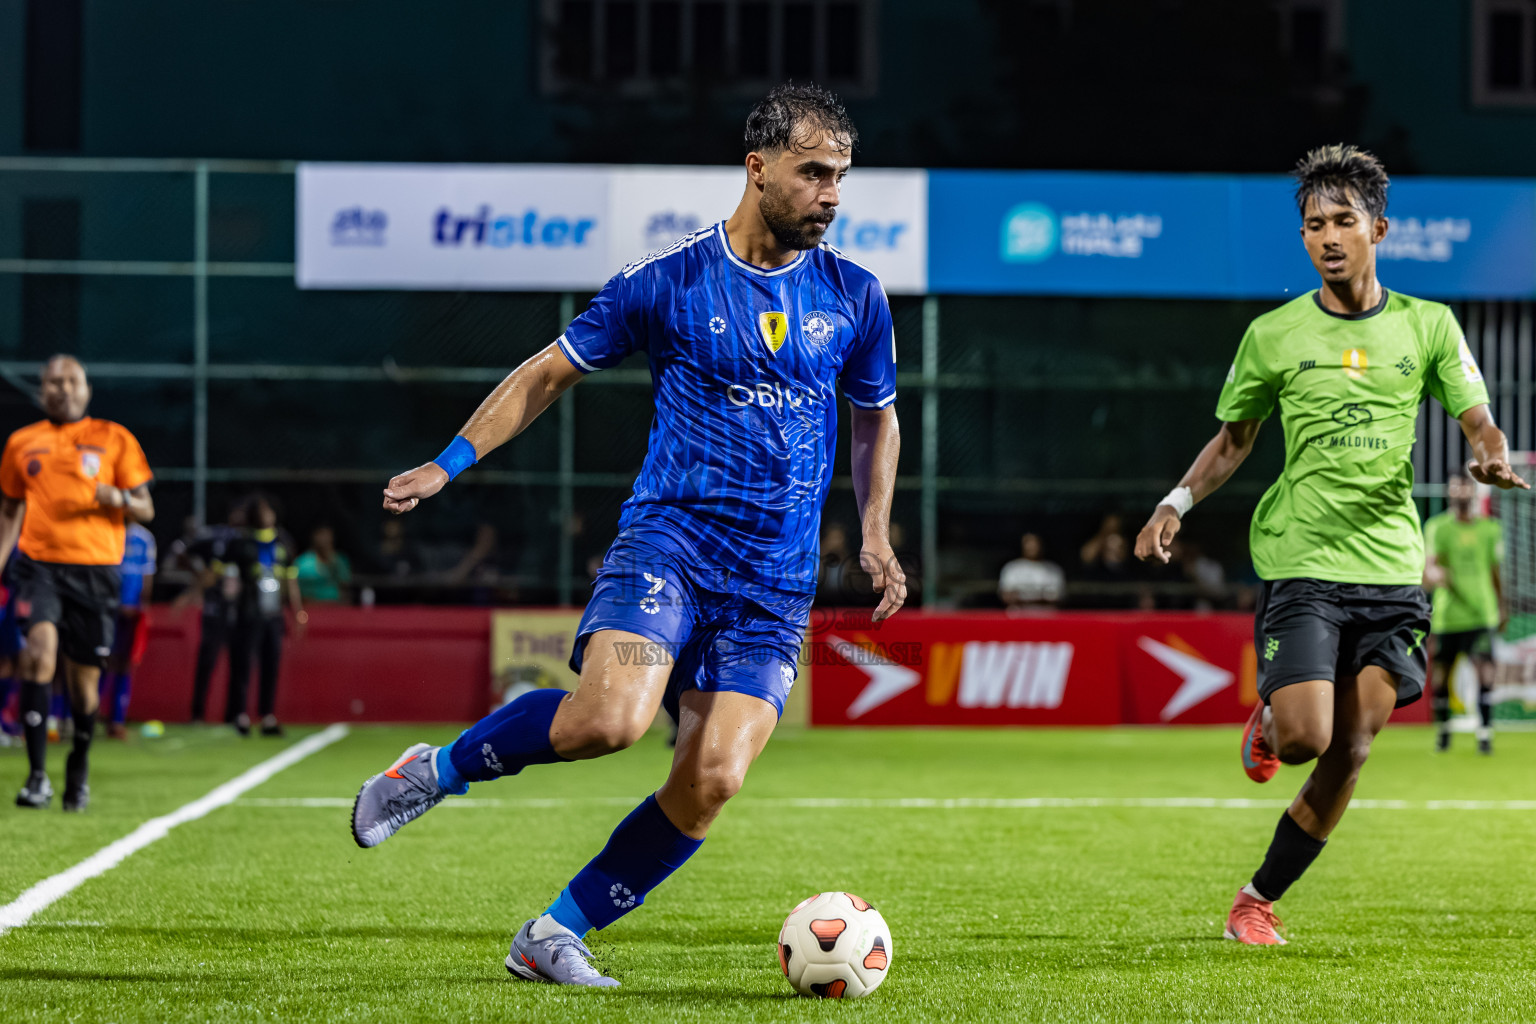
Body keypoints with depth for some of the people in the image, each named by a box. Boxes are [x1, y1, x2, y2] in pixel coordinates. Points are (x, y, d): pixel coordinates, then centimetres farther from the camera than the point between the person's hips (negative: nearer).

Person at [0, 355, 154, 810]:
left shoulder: (114, 439, 6)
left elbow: (145, 510, 7)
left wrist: (118, 498, -14)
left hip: (95, 568, 0)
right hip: (40, 564, 0)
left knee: (84, 678, 3)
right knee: (40, 650, -24)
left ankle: (79, 769, 30)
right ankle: (37, 775, -23)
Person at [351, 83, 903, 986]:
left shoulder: (856, 297, 9)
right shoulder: (668, 281, 0)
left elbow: (877, 419, 25)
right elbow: (550, 372, 10)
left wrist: (875, 534, 11)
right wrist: (451, 463, 2)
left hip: (776, 584, 3)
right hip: (670, 537, -3)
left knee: (713, 780, -13)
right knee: (612, 718, -29)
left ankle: (554, 936, 4)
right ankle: (437, 771, -2)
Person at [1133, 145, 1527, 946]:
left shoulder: (1427, 327, 6)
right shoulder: (1273, 336, 2)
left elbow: (1478, 422, 5)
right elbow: (1232, 441, 12)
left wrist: (1491, 457, -18)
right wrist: (1177, 502, -3)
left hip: (1391, 567, 2)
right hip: (1301, 562, -2)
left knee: (1349, 756, 0)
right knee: (1305, 738, -17)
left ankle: (1259, 900, 15)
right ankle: (1269, 724, 20)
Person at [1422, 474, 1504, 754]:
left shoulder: (1490, 529, 9)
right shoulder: (1437, 527, 0)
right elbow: (1428, 567, -13)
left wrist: (1501, 608, 22)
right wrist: (1434, 574, -35)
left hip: (1480, 615, 1)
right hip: (1446, 615, -1)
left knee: (1485, 671, -12)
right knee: (1440, 676, 5)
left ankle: (1485, 733, -10)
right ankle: (1442, 729, 25)